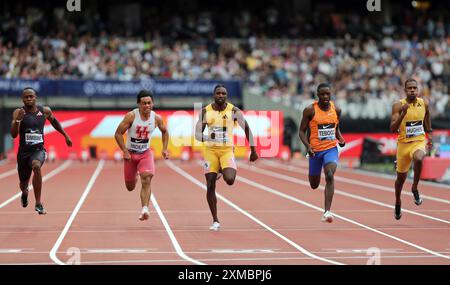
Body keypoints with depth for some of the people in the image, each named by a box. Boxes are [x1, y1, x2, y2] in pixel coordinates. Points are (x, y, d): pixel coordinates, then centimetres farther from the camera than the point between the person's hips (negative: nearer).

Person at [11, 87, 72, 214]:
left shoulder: (45, 111, 0)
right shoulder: (18, 112, -7)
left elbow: (54, 121, 22)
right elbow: (14, 134, -16)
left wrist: (66, 136, 24)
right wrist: (17, 120, -32)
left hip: (38, 150, -1)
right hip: (23, 151, 1)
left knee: (36, 166, -35)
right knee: (23, 183, 13)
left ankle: (38, 203, -30)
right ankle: (24, 193, 56)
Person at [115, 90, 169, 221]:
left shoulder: (157, 118, -8)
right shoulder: (131, 116, -18)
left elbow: (164, 131, 13)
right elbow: (118, 134, -12)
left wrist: (164, 149, 3)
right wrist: (125, 151, -18)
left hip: (146, 153, 1)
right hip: (130, 153, -1)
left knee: (147, 179, -23)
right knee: (130, 187, 12)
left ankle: (144, 209, -28)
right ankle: (134, 177, 50)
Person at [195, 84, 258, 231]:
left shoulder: (234, 111, -5)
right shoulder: (205, 111, -1)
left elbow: (247, 129, 1)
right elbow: (197, 134, -2)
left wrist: (253, 150, 0)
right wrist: (208, 137, -24)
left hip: (227, 150, -1)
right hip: (211, 150, 1)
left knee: (230, 180, -24)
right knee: (210, 187, -1)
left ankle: (224, 171, 15)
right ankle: (215, 221, 11)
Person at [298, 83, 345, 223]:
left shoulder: (336, 109, 2)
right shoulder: (310, 110, -9)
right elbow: (301, 131, -4)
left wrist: (340, 139, -2)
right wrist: (307, 146, -19)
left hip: (331, 149, 1)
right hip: (315, 150, -1)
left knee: (330, 176, -25)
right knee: (314, 185, 13)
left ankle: (327, 211, -27)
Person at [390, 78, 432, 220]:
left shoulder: (424, 103, -3)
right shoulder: (398, 106, -12)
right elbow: (393, 129, -19)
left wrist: (429, 134, 25)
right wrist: (403, 113, -29)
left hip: (419, 142, 0)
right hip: (403, 143, 0)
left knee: (418, 159, -36)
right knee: (401, 177, 14)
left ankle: (415, 188, -12)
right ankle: (398, 203, 42)